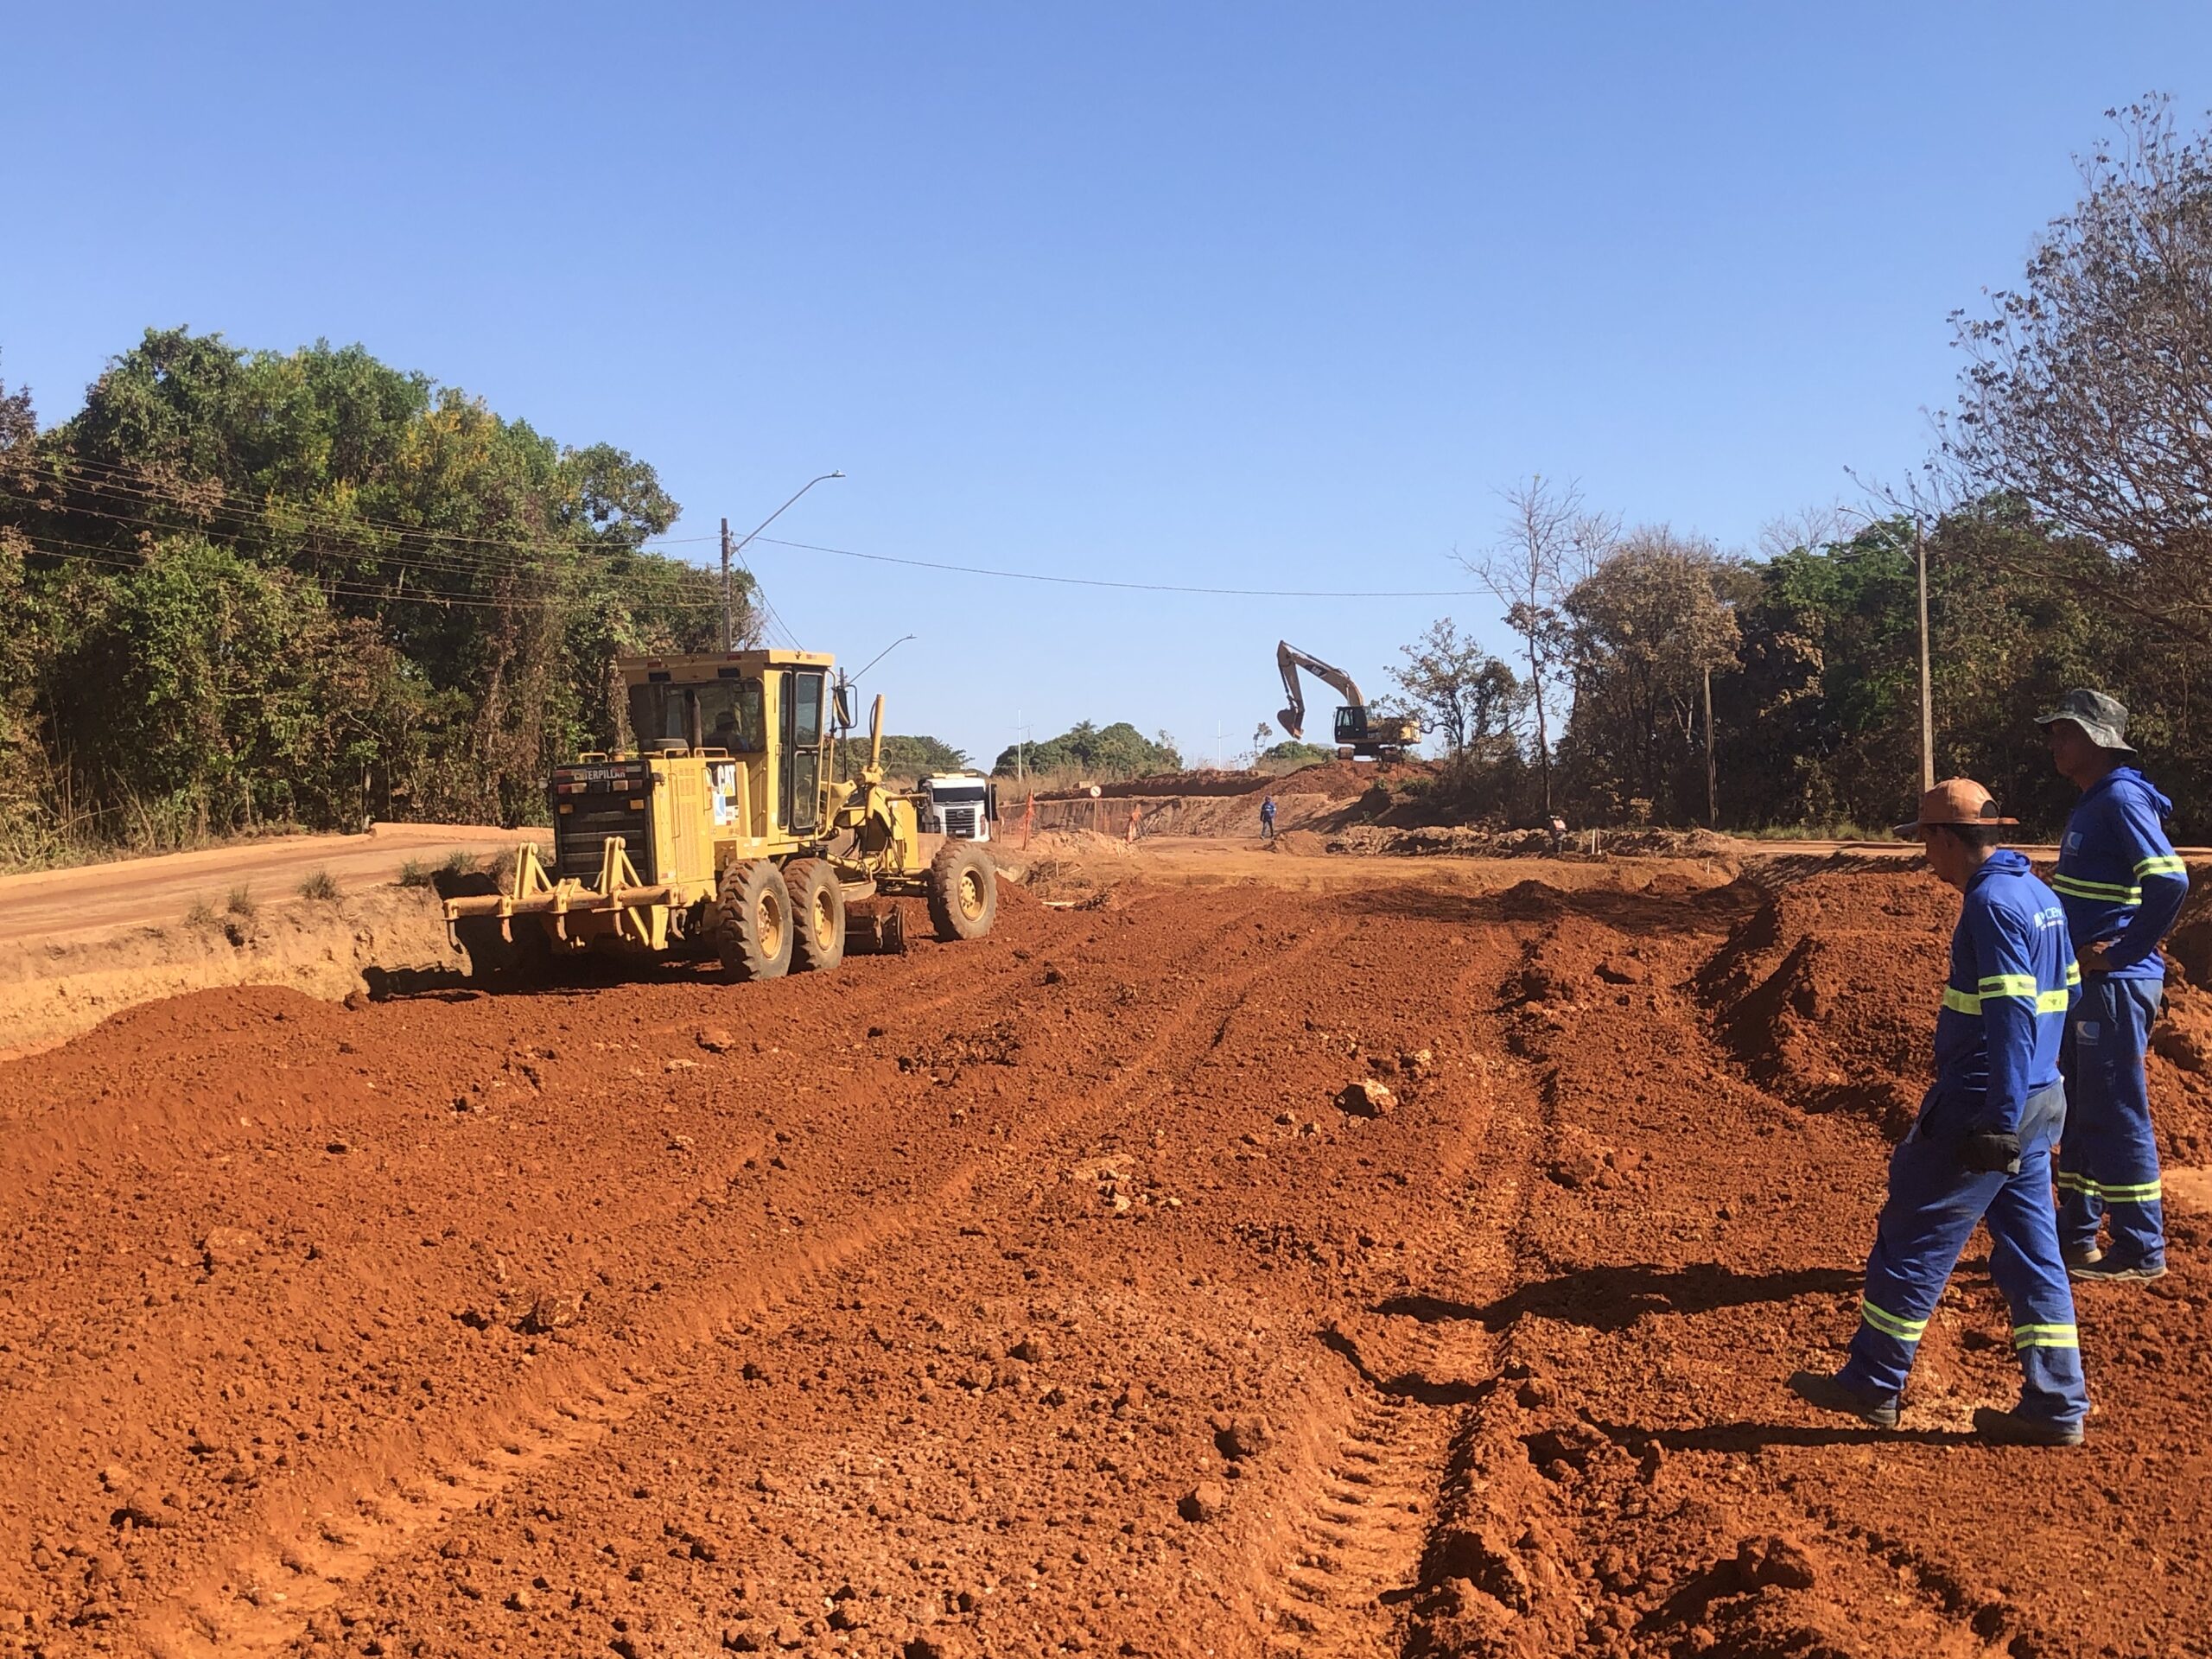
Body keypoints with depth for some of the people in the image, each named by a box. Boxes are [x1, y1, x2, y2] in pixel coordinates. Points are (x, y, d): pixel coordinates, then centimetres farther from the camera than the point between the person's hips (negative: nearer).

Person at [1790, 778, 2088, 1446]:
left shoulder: (1992, 903, -18)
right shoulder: (2040, 895, 12)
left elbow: (2011, 1016, -23)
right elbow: (2061, 994, 17)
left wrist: (1998, 1125, -23)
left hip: (1984, 1108, -9)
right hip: (2037, 1101, 9)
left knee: (1912, 1239, 2)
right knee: (2031, 1251, 12)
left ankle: (1873, 1384, 11)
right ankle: (2055, 1405, 15)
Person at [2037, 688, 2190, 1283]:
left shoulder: (2122, 799, -15)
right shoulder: (2092, 804, 15)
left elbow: (2170, 882, -27)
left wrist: (2121, 953, -21)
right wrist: (2087, 956, 13)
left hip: (2115, 986, -10)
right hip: (2086, 986, 10)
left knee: (2116, 1116, -4)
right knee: (2078, 1113, 16)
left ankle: (2140, 1251, 5)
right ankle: (2078, 1235, 27)